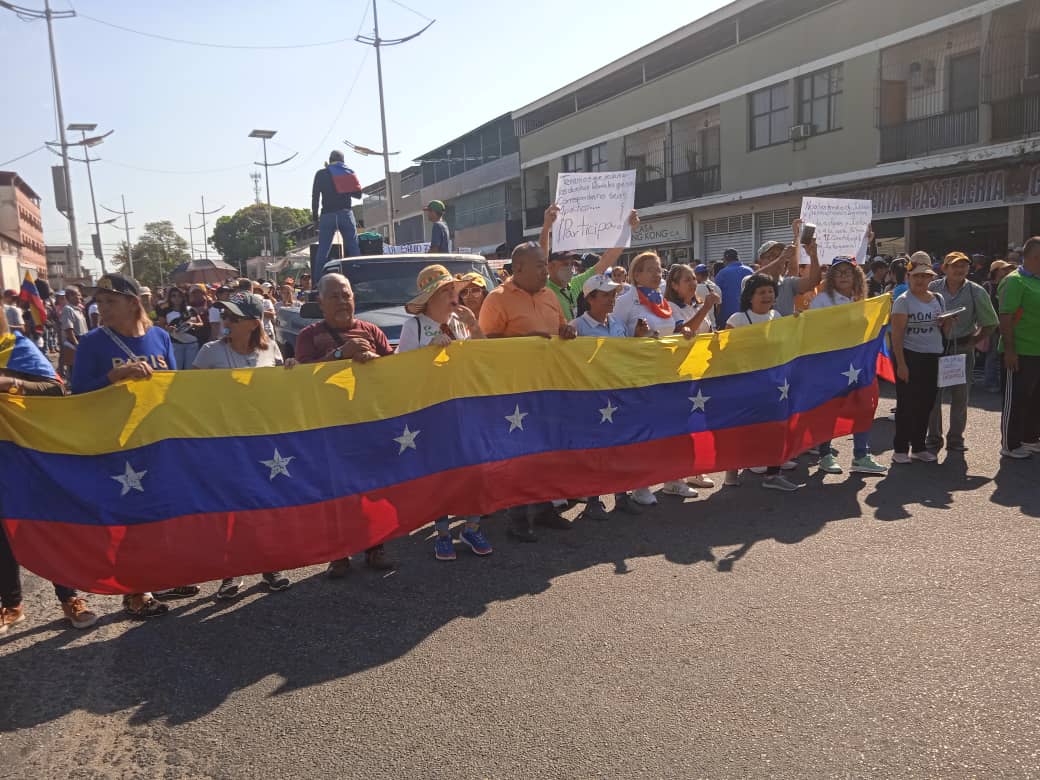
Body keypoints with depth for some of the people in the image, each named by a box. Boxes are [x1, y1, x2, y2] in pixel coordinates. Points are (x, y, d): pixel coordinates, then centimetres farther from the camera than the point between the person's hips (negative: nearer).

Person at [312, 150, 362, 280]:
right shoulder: (350, 172, 9)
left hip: (328, 215, -1)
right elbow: (358, 194, 11)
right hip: (346, 213, 1)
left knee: (323, 250, 0)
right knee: (353, 248, 3)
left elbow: (315, 195, 1)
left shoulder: (321, 174, 5)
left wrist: (315, 215, 8)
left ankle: (318, 282, -3)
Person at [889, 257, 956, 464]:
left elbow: (944, 330, 20)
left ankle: (918, 447, 20)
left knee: (926, 403, 9)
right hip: (910, 355, -6)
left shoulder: (937, 299, 12)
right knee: (907, 404, -2)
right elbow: (897, 334, -11)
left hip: (933, 357, 6)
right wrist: (901, 364, -17)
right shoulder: (903, 301, -6)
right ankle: (900, 448, 6)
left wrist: (947, 322, -4)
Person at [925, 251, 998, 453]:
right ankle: (933, 438, 14)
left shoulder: (976, 292, -1)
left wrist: (972, 342, -3)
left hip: (962, 348, 1)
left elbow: (991, 324, 4)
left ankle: (956, 439, 18)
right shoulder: (932, 288, -3)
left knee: (960, 395, 6)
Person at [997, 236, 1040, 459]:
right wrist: (1009, 350, -21)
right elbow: (1005, 318, -18)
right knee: (1016, 400, 0)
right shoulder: (1015, 281, -13)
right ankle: (1010, 445, 9)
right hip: (1021, 353, -8)